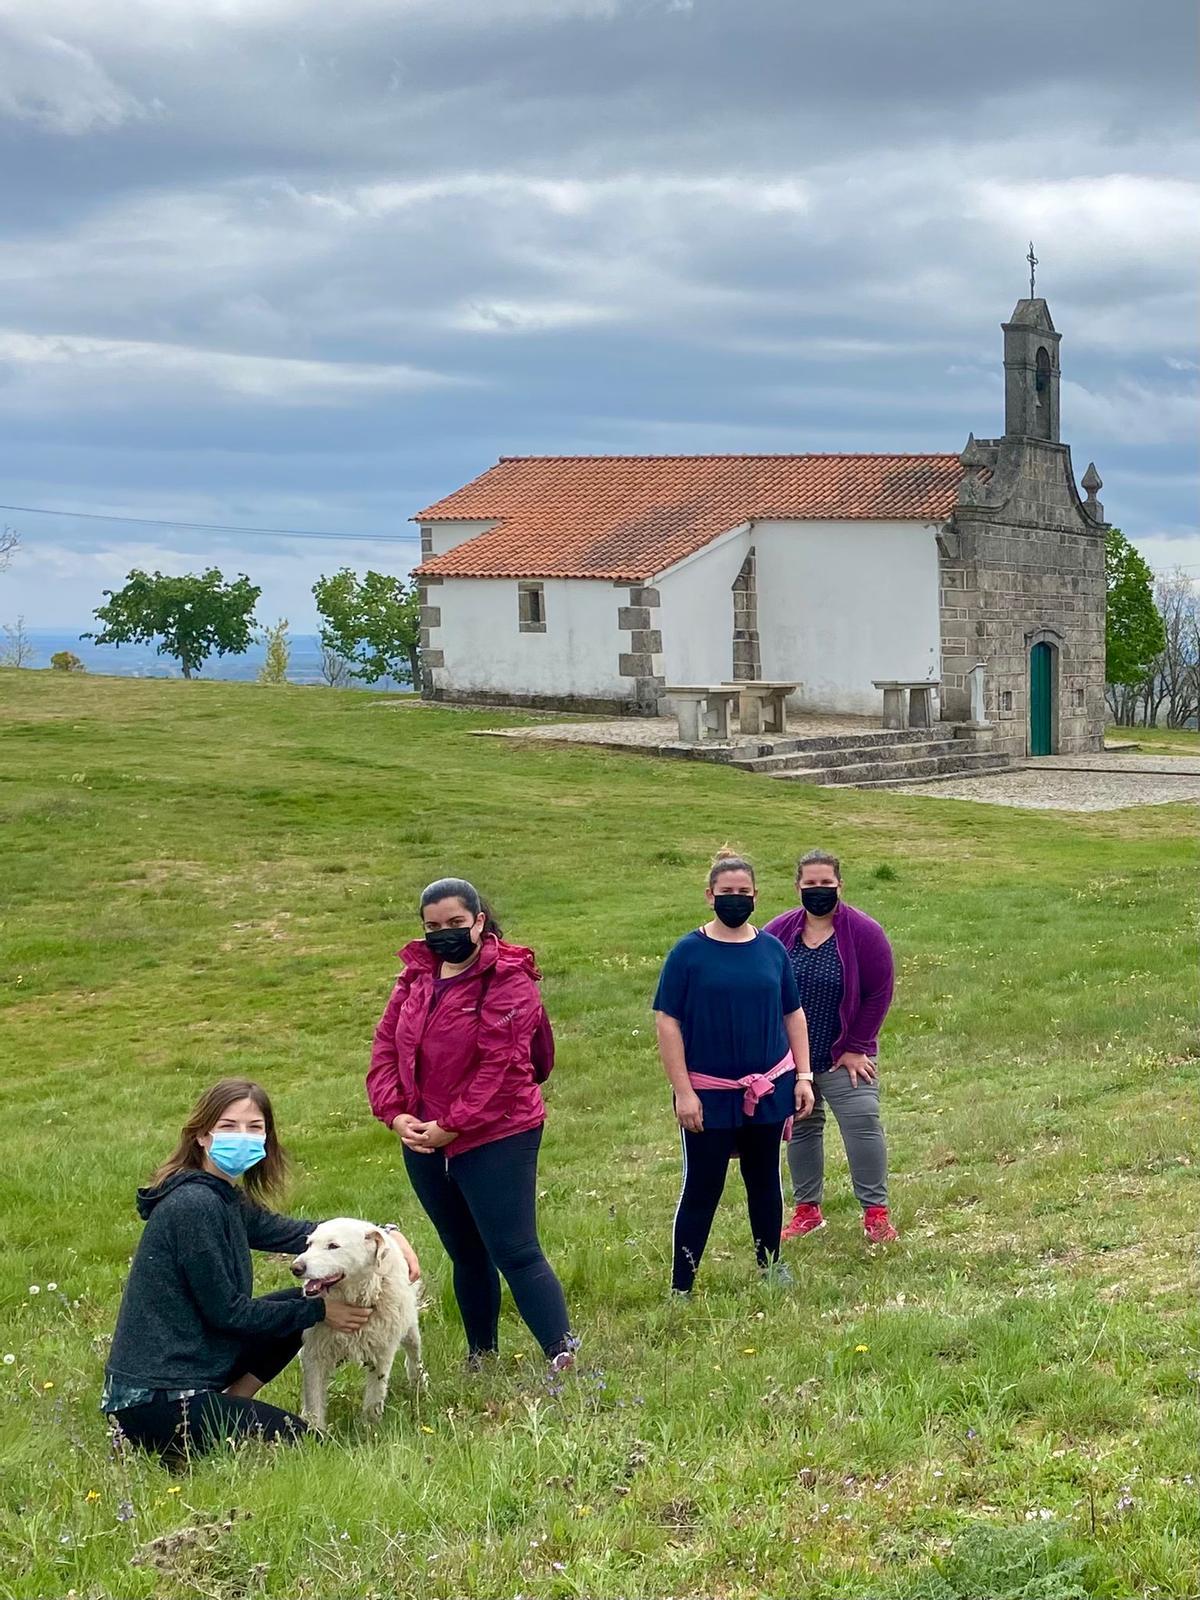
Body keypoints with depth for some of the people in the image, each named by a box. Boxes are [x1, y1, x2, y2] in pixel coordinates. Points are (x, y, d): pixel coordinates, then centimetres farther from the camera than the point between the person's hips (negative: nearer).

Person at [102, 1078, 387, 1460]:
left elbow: (292, 1233, 16)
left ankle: (225, 1406, 7)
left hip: (180, 1369, 10)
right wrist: (318, 1311, -7)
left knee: (300, 1303, 14)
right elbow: (225, 1312, -16)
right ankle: (165, 1444, -3)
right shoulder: (194, 1206, -20)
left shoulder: (225, 1199, 9)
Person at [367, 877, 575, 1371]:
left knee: (515, 1252, -8)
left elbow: (501, 1065, -19)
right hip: (423, 1142, 7)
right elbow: (386, 1046, 6)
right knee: (465, 1254, 17)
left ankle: (562, 1356, -4)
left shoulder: (507, 980, -13)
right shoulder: (416, 977, 7)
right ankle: (481, 1354, 29)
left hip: (494, 1139, -6)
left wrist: (452, 1125, -19)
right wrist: (396, 1114, -8)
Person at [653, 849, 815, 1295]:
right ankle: (680, 1287, 7)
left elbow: (793, 1015, 11)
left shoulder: (771, 949, 4)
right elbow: (667, 1023, -8)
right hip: (710, 1094, -3)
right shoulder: (689, 952, -7)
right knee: (702, 1190, 0)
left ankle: (770, 1268, 30)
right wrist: (683, 1091, -13)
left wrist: (803, 1076, 6)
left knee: (765, 1181, 15)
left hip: (769, 1089, 4)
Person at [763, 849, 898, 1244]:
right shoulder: (778, 932, -2)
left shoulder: (863, 932, -9)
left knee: (863, 1125, -12)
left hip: (844, 1058, -3)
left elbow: (878, 994, -7)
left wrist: (855, 1048, -9)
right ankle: (807, 1210, 23)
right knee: (800, 1130, 12)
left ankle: (876, 1212, -6)